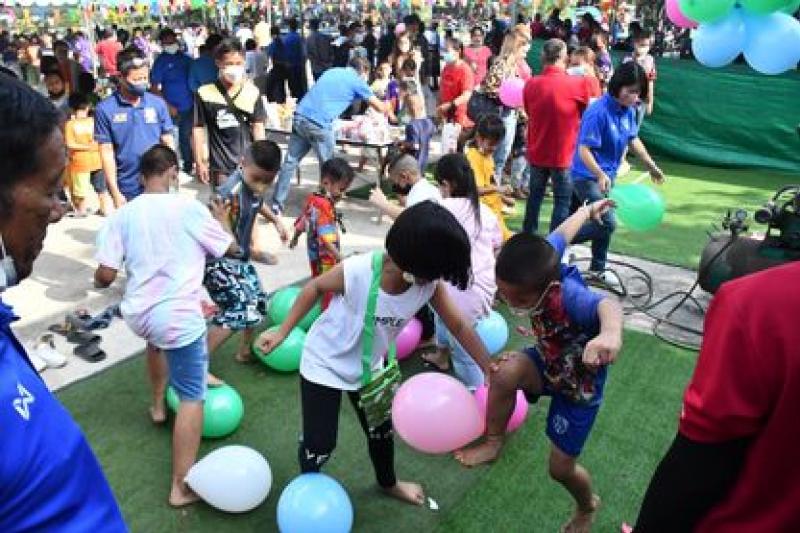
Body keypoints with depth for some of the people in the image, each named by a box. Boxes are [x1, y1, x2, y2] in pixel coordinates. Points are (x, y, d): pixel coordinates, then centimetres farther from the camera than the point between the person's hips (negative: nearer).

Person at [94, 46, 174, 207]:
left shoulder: (158, 104, -1)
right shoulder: (105, 109, -7)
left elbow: (168, 143, 6)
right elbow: (107, 153, -5)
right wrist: (115, 192, -8)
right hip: (127, 191, -1)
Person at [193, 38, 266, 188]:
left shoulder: (252, 92, 0)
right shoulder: (205, 93, -5)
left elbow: (258, 128, 5)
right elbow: (198, 128, 0)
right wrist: (199, 162, -1)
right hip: (220, 166, -2)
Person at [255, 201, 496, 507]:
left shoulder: (431, 284, -24)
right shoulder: (356, 272, -36)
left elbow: (460, 326, -11)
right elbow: (315, 288, -16)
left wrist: (491, 371, -11)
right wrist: (282, 333, -10)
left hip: (369, 366, 5)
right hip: (324, 363, -4)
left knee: (381, 429, 22)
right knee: (320, 444, 0)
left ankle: (388, 483, 54)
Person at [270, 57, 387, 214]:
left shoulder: (333, 71, 25)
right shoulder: (357, 81, 8)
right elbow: (380, 107, 16)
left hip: (300, 117, 6)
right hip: (319, 123, -6)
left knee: (290, 162, 9)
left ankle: (277, 205, 10)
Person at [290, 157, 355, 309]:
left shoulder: (312, 198, 3)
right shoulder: (325, 206, -26)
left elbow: (302, 221, 18)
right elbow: (326, 238, -33)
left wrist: (295, 238, 34)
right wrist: (340, 257, -39)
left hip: (315, 256, 10)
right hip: (325, 259, -10)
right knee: (328, 291, -3)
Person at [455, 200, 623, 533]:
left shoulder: (569, 295, -43)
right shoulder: (541, 264, -25)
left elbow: (607, 305, -65)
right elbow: (562, 233, -6)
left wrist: (610, 333, -88)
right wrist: (588, 209, 14)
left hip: (579, 381, -5)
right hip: (549, 361, 5)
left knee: (561, 467, 6)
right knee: (505, 374, -28)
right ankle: (493, 443, -1)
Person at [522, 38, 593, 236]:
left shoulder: (531, 84, -3)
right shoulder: (579, 83, -13)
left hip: (537, 153, 4)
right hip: (563, 154, -4)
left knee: (535, 197, 19)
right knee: (563, 201, 6)